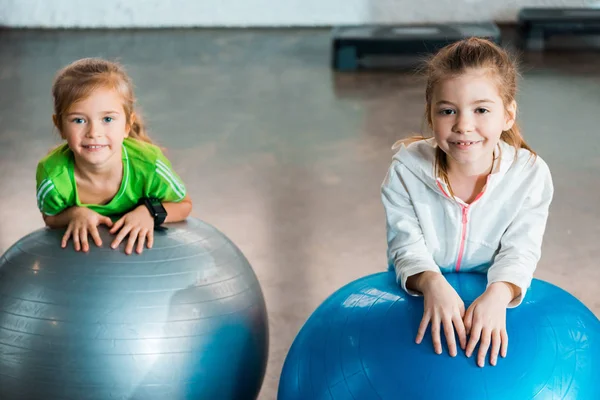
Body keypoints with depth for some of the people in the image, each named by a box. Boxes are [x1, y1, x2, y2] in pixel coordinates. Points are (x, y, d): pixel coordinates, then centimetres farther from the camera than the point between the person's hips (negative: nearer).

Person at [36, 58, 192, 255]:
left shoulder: (149, 165, -28)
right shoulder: (52, 175, -27)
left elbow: (184, 205, -7)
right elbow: (50, 218, -4)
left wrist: (149, 212, -27)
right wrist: (74, 214, -26)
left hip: (137, 246, -1)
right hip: (82, 247, 2)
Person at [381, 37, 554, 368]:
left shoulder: (530, 174, -16)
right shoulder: (407, 169, -17)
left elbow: (519, 251, -17)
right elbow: (406, 247, -18)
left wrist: (497, 294, -40)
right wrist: (432, 284, -41)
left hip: (495, 295, 0)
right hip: (420, 293, 0)